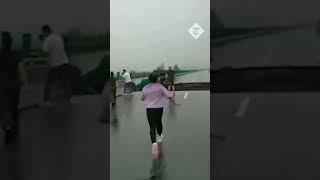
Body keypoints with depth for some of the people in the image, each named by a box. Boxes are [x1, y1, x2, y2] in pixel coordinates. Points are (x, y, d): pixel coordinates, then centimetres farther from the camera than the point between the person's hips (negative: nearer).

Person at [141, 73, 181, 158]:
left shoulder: (145, 88, -3)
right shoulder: (160, 86, -6)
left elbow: (142, 98, 12)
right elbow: (169, 95, -10)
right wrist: (175, 103, -1)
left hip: (149, 109, -1)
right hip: (159, 107, 1)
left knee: (152, 126, -7)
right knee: (158, 122, 28)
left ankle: (154, 143, -29)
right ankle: (160, 135, 52)